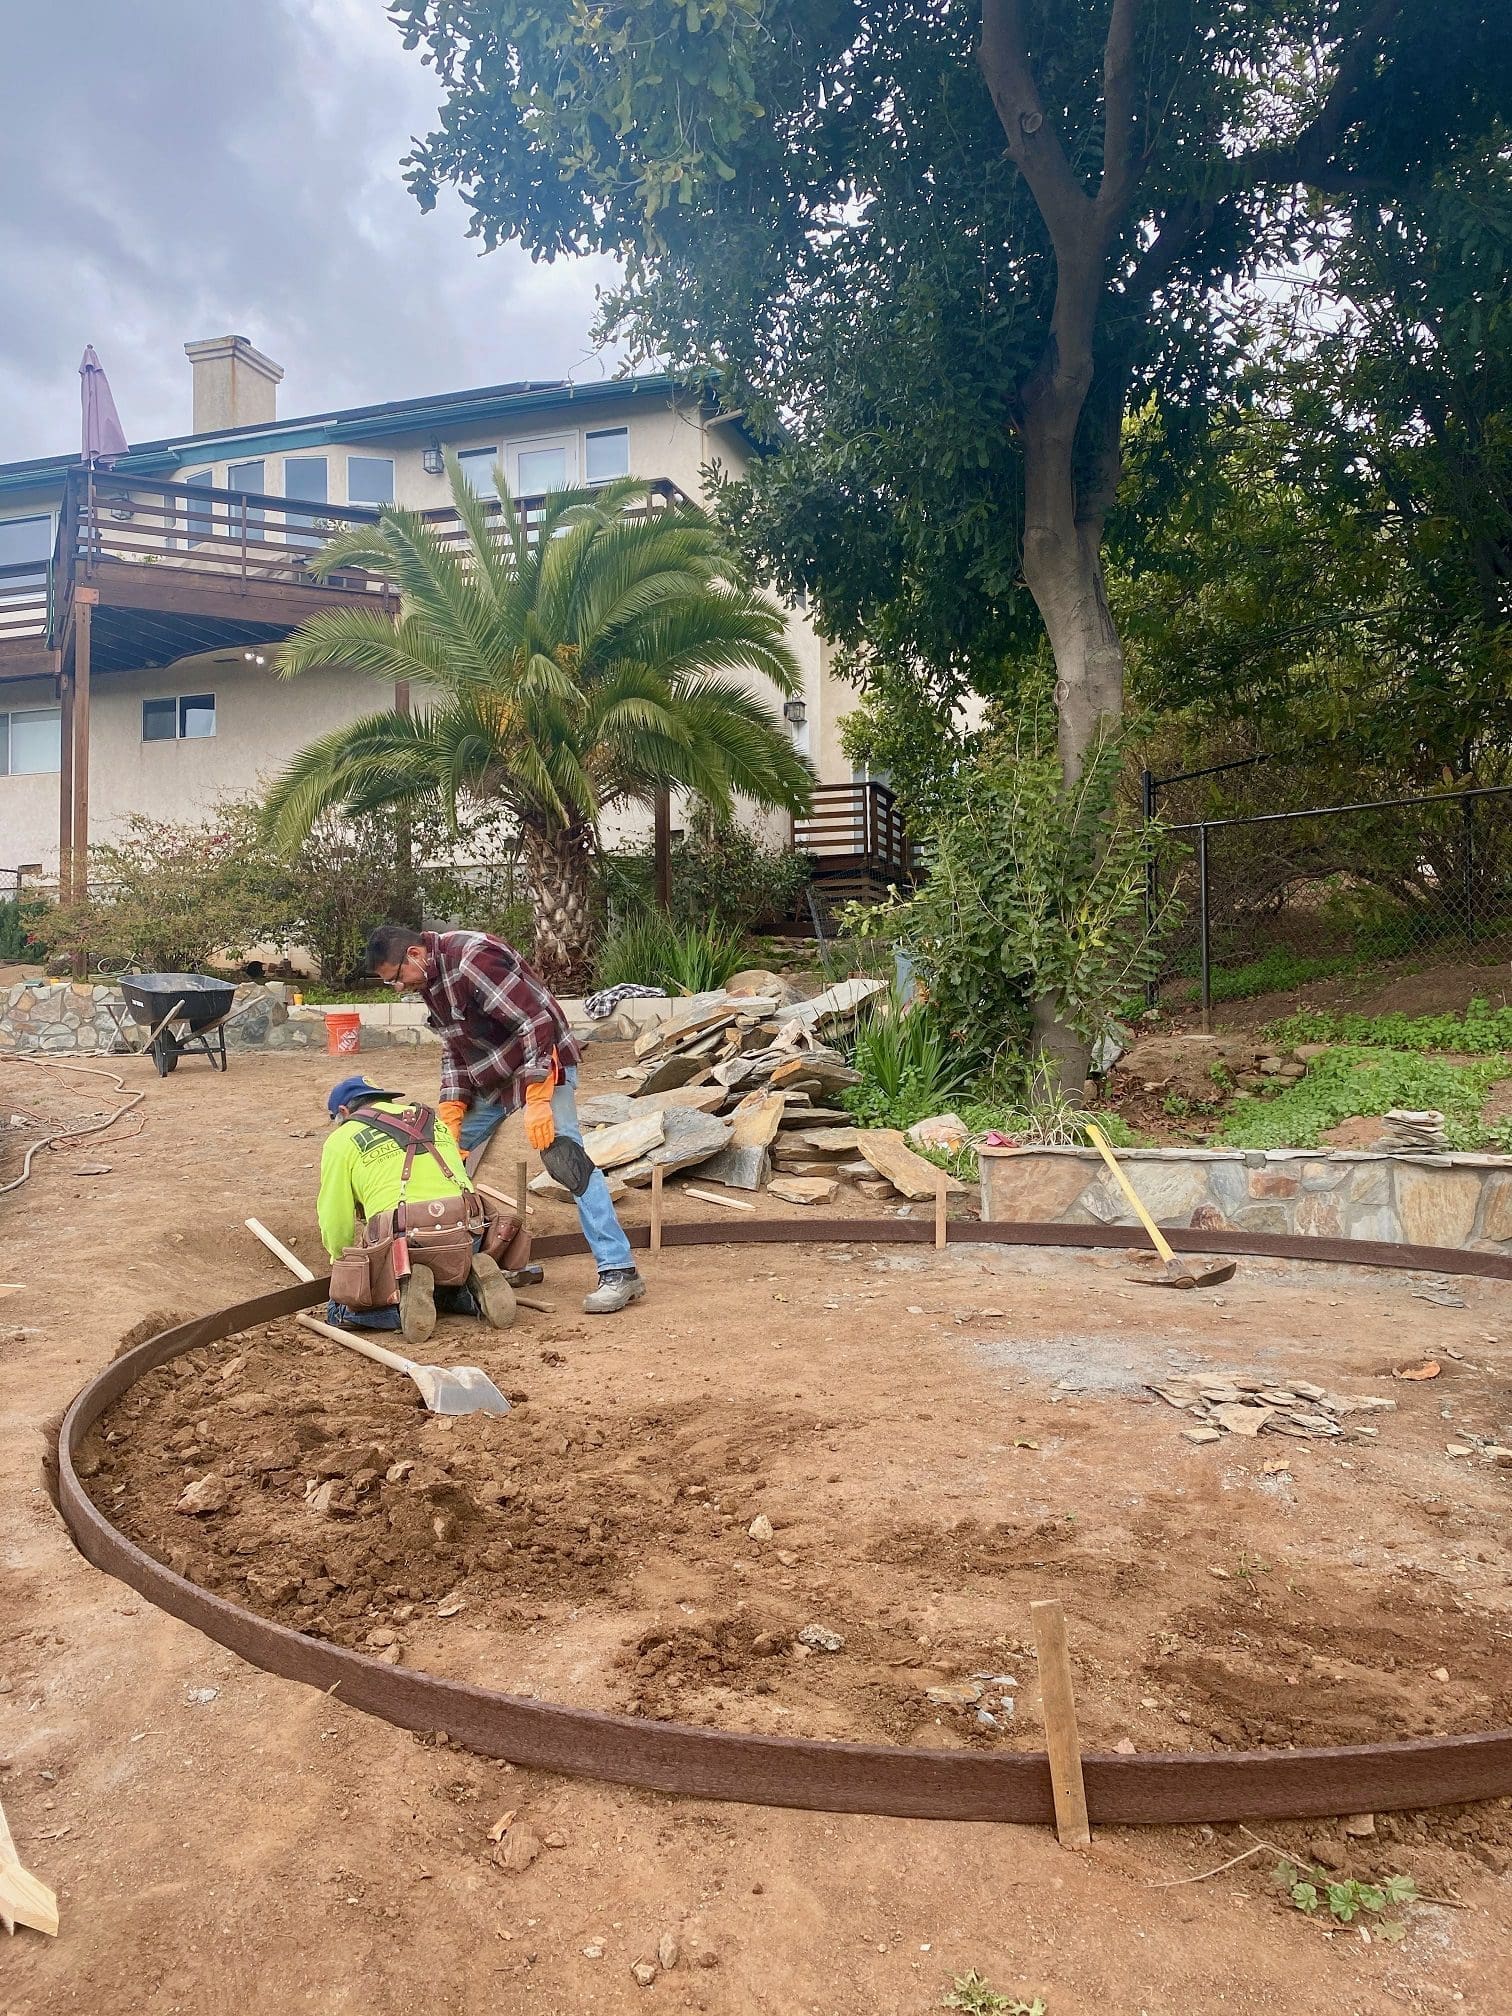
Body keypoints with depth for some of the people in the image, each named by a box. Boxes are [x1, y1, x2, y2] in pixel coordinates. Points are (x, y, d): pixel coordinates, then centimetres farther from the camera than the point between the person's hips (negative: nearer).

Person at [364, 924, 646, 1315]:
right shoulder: (430, 979, 5)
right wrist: (451, 1111, -1)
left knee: (567, 1160, -19)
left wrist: (537, 1099, -31)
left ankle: (619, 1272, -18)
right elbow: (453, 1048, 12)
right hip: (490, 1074, 10)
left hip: (540, 1063, -10)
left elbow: (536, 1021, -28)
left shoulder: (472, 959, -24)